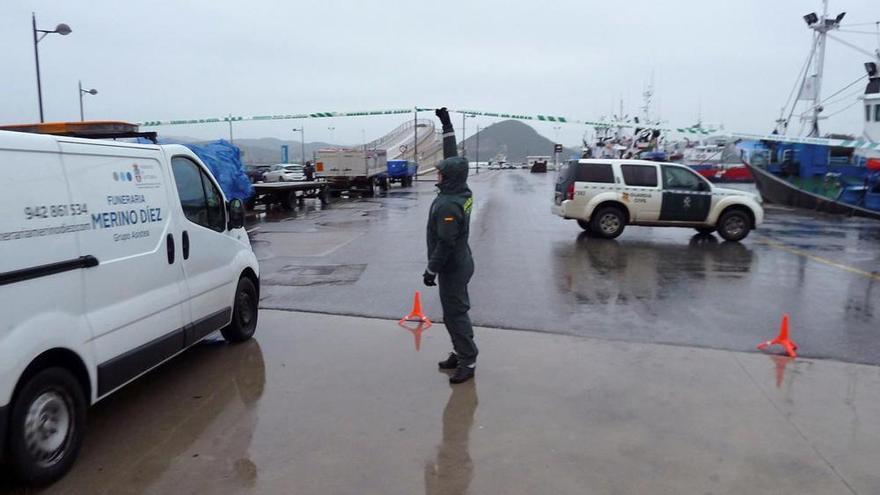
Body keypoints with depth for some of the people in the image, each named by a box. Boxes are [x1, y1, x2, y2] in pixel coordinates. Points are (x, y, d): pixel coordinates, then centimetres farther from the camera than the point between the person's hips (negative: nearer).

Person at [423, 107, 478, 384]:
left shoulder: (448, 205, -25)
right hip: (460, 263, 10)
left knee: (455, 314, -2)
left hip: (453, 268, -10)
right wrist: (446, 123, 13)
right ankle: (461, 354, 28)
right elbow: (452, 156, 10)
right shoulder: (462, 192, 1)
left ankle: (467, 362, 7)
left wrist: (431, 270, -17)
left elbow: (445, 243, -25)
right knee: (455, 311, 18)